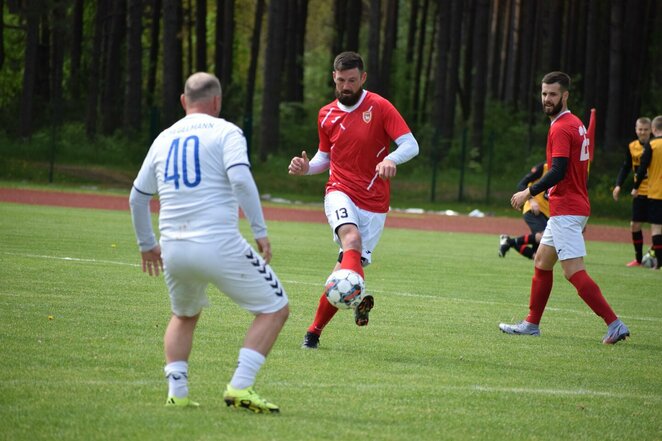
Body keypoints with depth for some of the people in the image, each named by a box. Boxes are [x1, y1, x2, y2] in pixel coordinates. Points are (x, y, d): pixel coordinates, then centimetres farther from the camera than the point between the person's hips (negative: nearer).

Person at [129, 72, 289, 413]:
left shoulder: (164, 139, 17)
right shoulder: (224, 132, 1)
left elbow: (137, 197, 23)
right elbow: (240, 179, -16)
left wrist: (147, 244, 35)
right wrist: (260, 231, -13)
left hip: (173, 252, 6)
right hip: (219, 247, -6)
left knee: (184, 316, 30)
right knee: (275, 309, 7)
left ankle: (176, 392, 13)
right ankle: (240, 387, -7)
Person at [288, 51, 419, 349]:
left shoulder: (379, 107, -3)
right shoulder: (327, 115, 10)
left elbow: (411, 145, -9)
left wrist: (392, 159, -30)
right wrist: (306, 168, 2)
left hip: (374, 201, -1)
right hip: (340, 192, 1)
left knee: (347, 265, -3)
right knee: (351, 238, -31)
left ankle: (315, 330, 12)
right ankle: (359, 299, -55)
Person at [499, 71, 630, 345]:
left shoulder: (561, 128, -15)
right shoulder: (576, 124, 15)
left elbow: (558, 171, -23)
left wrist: (528, 193, -13)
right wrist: (542, 194, 21)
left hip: (566, 211, -11)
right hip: (573, 207, 11)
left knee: (574, 271, -14)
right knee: (542, 262, 19)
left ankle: (614, 325, -19)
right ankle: (532, 324, 26)